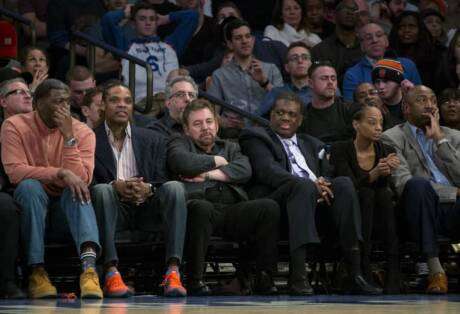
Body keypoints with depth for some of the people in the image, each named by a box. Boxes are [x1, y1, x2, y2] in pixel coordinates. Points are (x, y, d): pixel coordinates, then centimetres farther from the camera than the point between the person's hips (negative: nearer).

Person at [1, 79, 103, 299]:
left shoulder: (82, 132, -5)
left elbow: (82, 180, -17)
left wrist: (69, 137, -23)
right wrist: (60, 173, -30)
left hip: (66, 204, 1)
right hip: (30, 200, -1)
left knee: (77, 189, -31)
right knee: (30, 186, -33)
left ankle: (89, 265, -54)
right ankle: (37, 272, -35)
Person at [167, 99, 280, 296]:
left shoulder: (230, 148, 31)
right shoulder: (179, 143, 22)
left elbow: (244, 170, 8)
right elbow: (181, 162, -4)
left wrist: (207, 174, -1)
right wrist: (216, 160, 9)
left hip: (232, 210, 4)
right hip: (199, 204, -4)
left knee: (269, 207, -24)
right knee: (201, 208, -40)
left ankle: (264, 279, -22)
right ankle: (195, 280, -32)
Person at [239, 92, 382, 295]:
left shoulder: (312, 145, 32)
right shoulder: (255, 137, 13)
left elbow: (326, 175, 21)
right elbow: (267, 170, -5)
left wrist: (322, 183, -6)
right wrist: (310, 185, -17)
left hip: (317, 199, 5)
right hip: (275, 200, -5)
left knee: (344, 184, -24)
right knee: (304, 186, -35)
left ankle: (355, 274, -31)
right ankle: (297, 278, -46)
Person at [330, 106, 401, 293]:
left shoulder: (387, 152, 7)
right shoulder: (340, 150, -3)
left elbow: (383, 187, -9)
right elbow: (350, 186, -18)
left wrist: (387, 171, -31)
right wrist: (373, 175, -37)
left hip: (381, 218, 3)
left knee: (383, 194, -28)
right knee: (366, 193, -31)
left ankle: (393, 273, -37)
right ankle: (363, 271, -39)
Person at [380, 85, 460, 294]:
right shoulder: (392, 138, 9)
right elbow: (402, 183, -8)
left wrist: (440, 139, 1)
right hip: (424, 210, -2)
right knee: (418, 184, -36)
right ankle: (434, 269, -33)